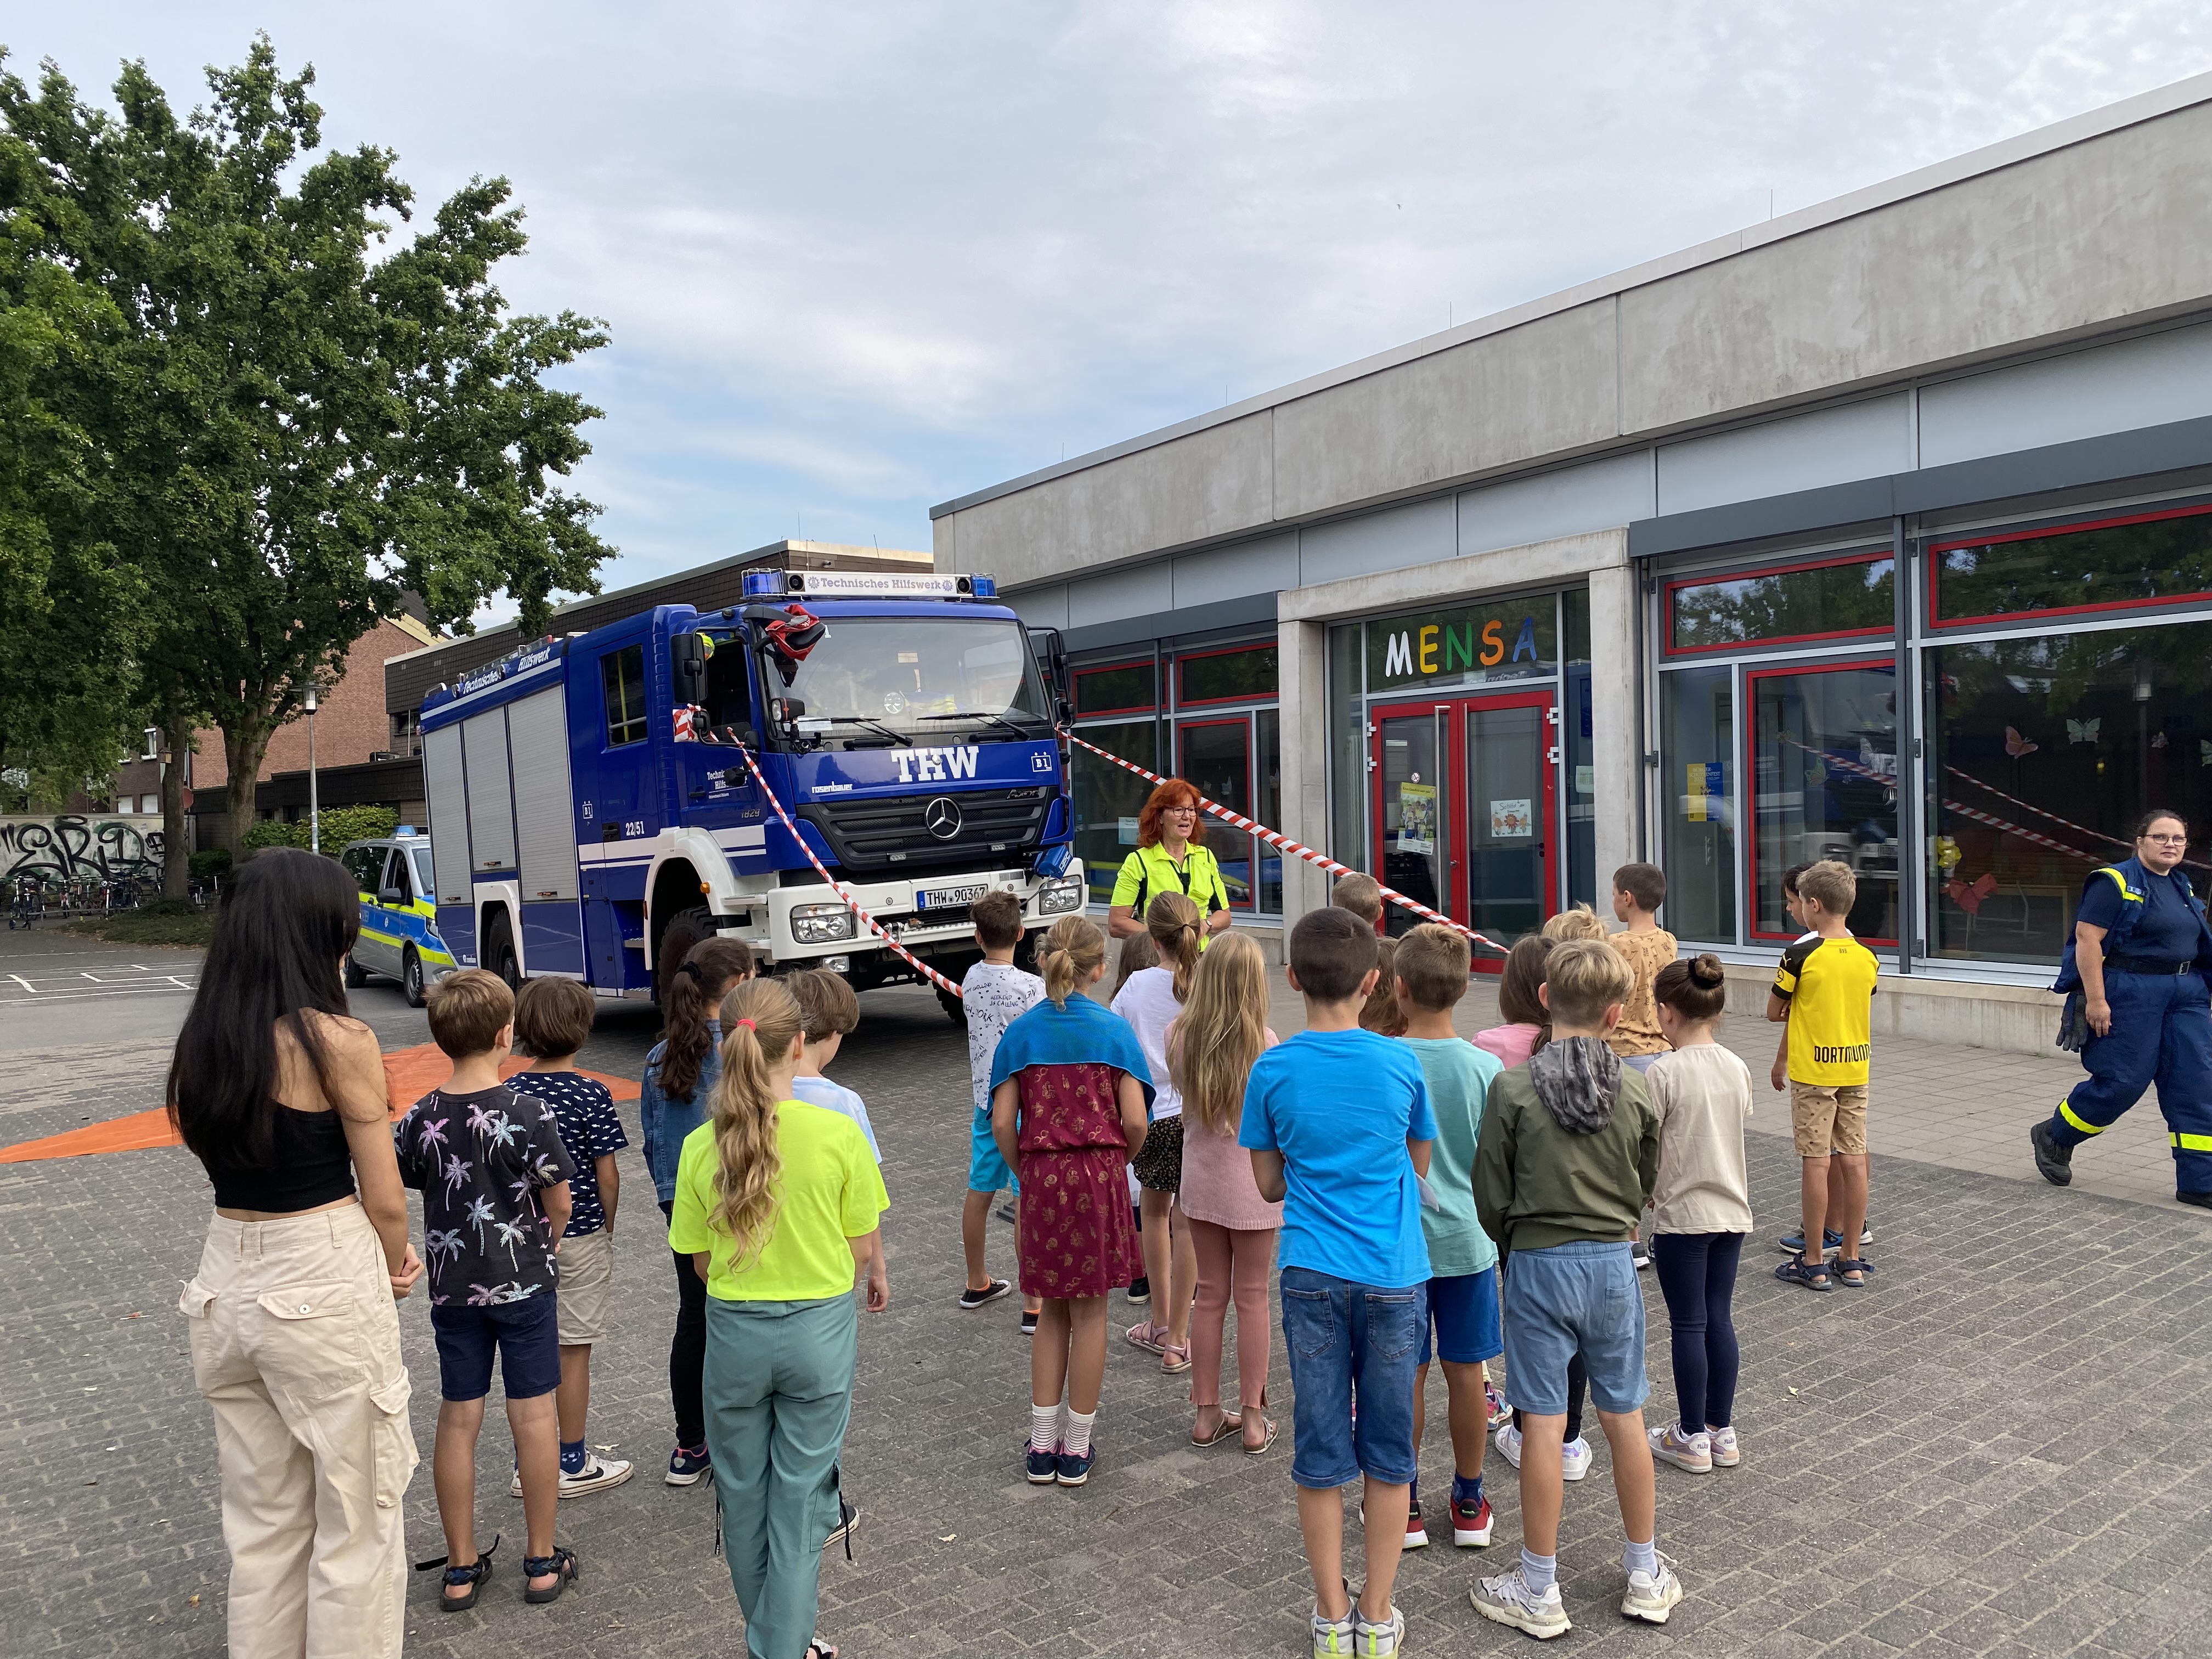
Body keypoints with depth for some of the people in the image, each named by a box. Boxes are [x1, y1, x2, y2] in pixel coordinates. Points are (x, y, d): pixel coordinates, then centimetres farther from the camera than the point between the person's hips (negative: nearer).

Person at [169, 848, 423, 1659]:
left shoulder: (200, 1040, 4)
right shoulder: (338, 1040, -16)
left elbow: (233, 1162, 7)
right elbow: (385, 1199, -11)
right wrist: (395, 1267, 10)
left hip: (226, 1284, 7)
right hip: (325, 1289, -7)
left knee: (261, 1522, 21)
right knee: (355, 1524, 10)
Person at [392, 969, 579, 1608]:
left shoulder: (418, 1120, -7)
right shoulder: (529, 1115, -17)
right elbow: (558, 1202, -11)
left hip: (452, 1286, 3)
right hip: (524, 1283, -3)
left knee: (457, 1419, 12)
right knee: (535, 1416, 7)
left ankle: (461, 1568, 22)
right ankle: (543, 1561, 17)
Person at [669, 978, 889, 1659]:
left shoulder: (702, 1146, -11)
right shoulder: (839, 1133, -16)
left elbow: (702, 1263, -2)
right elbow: (863, 1249, -8)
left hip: (734, 1333, 2)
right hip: (820, 1329, -2)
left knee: (743, 1494, 20)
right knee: (800, 1496, 12)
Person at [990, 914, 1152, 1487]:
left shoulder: (1020, 1033, 0)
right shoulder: (1113, 1030, -5)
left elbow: (1002, 1123, -5)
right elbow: (1134, 1121, -9)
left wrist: (1028, 1174, 9)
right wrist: (1118, 1162, 9)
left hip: (1042, 1177, 2)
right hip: (1099, 1175, -2)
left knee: (1052, 1312, 15)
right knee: (1089, 1312, 9)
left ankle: (1042, 1445, 19)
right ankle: (1076, 1448, 17)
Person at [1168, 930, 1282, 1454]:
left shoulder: (1178, 1036, -8)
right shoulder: (1263, 1043, -19)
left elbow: (1185, 1099, 4)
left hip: (1201, 1179, 3)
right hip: (1253, 1181, -3)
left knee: (1210, 1295, 14)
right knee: (1252, 1297, 9)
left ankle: (1208, 1413, 23)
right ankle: (1253, 1419, 16)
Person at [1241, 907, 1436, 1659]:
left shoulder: (1273, 1070, -6)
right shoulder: (1401, 1064, -5)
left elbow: (1269, 1186, 2)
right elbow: (1419, 1170, 7)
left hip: (1313, 1276, 0)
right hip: (1394, 1276, 0)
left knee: (1320, 1451, 10)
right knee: (1388, 1451, 12)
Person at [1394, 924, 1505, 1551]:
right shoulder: (1486, 1067, -10)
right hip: (1467, 1239, 2)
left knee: (1405, 1374, 10)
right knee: (1466, 1370, 12)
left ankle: (1405, 1506, 22)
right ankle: (1469, 1504, 25)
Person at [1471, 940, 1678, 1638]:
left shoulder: (1513, 1088, -13)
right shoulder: (1636, 1089, -5)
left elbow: (1490, 1196, -7)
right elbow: (1645, 1187, 8)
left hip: (1538, 1265, -3)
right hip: (1614, 1263, 3)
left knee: (1544, 1424, 4)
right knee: (1624, 1418, 15)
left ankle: (1538, 1592, 15)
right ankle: (1646, 1576, 30)